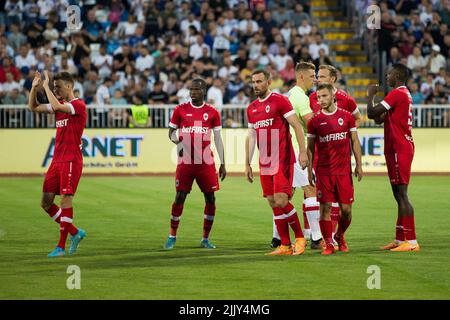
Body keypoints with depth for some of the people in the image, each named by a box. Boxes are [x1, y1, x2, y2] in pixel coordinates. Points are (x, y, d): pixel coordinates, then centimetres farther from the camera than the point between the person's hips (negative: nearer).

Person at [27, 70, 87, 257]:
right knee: (46, 202, 5)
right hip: (57, 160, 9)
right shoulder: (60, 104, 16)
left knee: (65, 200, -10)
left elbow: (57, 106, -27)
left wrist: (46, 86, -18)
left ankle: (61, 246, -7)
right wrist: (34, 87, 5)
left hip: (71, 160, -9)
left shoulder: (78, 105, -9)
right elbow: (33, 108, 18)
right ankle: (75, 233, 18)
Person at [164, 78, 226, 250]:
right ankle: (172, 237, 7)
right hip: (185, 162, -1)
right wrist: (178, 141, -13)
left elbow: (218, 139, 8)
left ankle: (205, 239, 12)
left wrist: (222, 164, 3)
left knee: (210, 199, 0)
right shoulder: (180, 110, 4)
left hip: (206, 163, 1)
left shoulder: (212, 113, 5)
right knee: (180, 198, -5)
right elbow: (171, 132, 10)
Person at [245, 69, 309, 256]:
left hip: (282, 161, -7)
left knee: (281, 201, -14)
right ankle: (285, 246, 9)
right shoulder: (251, 109, 15)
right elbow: (251, 137, 20)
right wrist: (247, 164, 17)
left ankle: (300, 237, 3)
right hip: (264, 163, 7)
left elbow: (297, 126, -9)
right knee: (274, 205, 5)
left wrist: (303, 151, -17)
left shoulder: (280, 100, -6)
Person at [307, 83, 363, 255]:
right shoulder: (315, 120, 3)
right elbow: (310, 147, 7)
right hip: (323, 171, -1)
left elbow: (355, 142, 9)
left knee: (346, 208, 2)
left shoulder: (346, 116, 5)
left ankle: (340, 235, 28)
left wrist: (359, 165, 2)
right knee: (325, 207, -6)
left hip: (344, 170, 1)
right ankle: (329, 243, 1)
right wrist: (310, 170, 2)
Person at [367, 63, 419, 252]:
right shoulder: (406, 95, 19)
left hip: (399, 150, -10)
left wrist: (370, 95, -1)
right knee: (399, 195, 14)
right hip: (404, 148, 10)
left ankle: (411, 241, -15)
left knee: (402, 195, -12)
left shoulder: (397, 94, -12)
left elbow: (371, 113, -16)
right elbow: (379, 119, 26)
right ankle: (400, 239, 19)